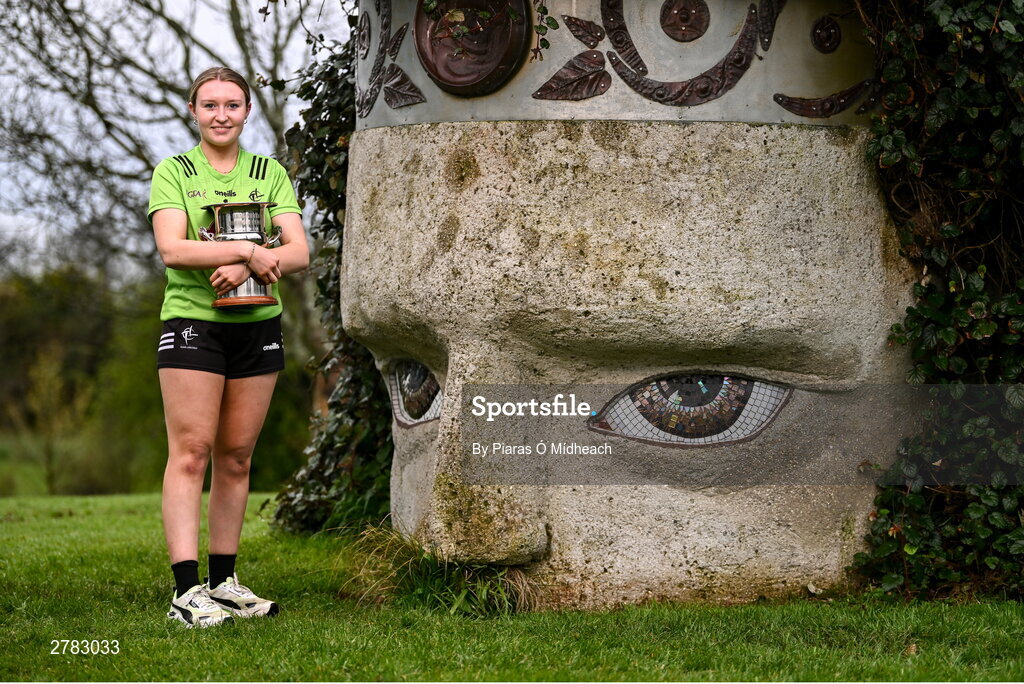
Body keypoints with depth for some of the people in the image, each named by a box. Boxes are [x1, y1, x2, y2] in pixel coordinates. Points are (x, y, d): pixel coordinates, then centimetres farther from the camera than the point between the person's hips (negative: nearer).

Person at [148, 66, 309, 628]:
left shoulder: (271, 174, 11)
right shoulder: (173, 172, 2)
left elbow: (299, 253, 0)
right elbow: (171, 248, -13)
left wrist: (245, 267, -17)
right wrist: (249, 250, -16)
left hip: (258, 324, 4)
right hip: (191, 321, -4)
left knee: (236, 457, 6)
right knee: (190, 453, -10)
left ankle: (224, 581, 13)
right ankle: (187, 590, -12)